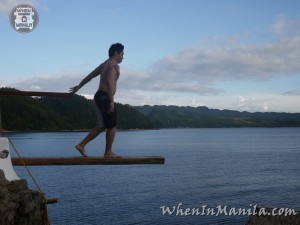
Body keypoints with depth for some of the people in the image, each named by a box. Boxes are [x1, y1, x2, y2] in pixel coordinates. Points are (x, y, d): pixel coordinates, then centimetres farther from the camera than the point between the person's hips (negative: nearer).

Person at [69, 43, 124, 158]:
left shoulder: (104, 64, 21)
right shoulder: (114, 65, -9)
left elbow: (89, 76, 26)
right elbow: (110, 82, -23)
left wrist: (78, 86, 34)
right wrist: (111, 101, -26)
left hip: (98, 96, 9)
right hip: (105, 97, -9)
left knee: (102, 126, 13)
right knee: (112, 125, 0)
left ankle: (81, 145, 11)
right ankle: (108, 152, 7)